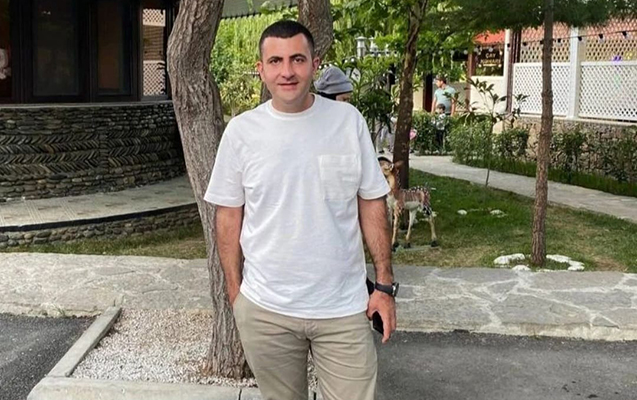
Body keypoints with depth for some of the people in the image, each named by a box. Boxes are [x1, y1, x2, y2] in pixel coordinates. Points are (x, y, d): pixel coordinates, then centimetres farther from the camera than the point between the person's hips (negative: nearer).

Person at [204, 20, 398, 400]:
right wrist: (234, 293, 3)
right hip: (264, 310, 1)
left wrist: (385, 283, -1)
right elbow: (229, 215, 3)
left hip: (344, 307, 0)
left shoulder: (349, 120, -3)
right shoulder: (241, 131, -4)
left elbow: (371, 203, 1)